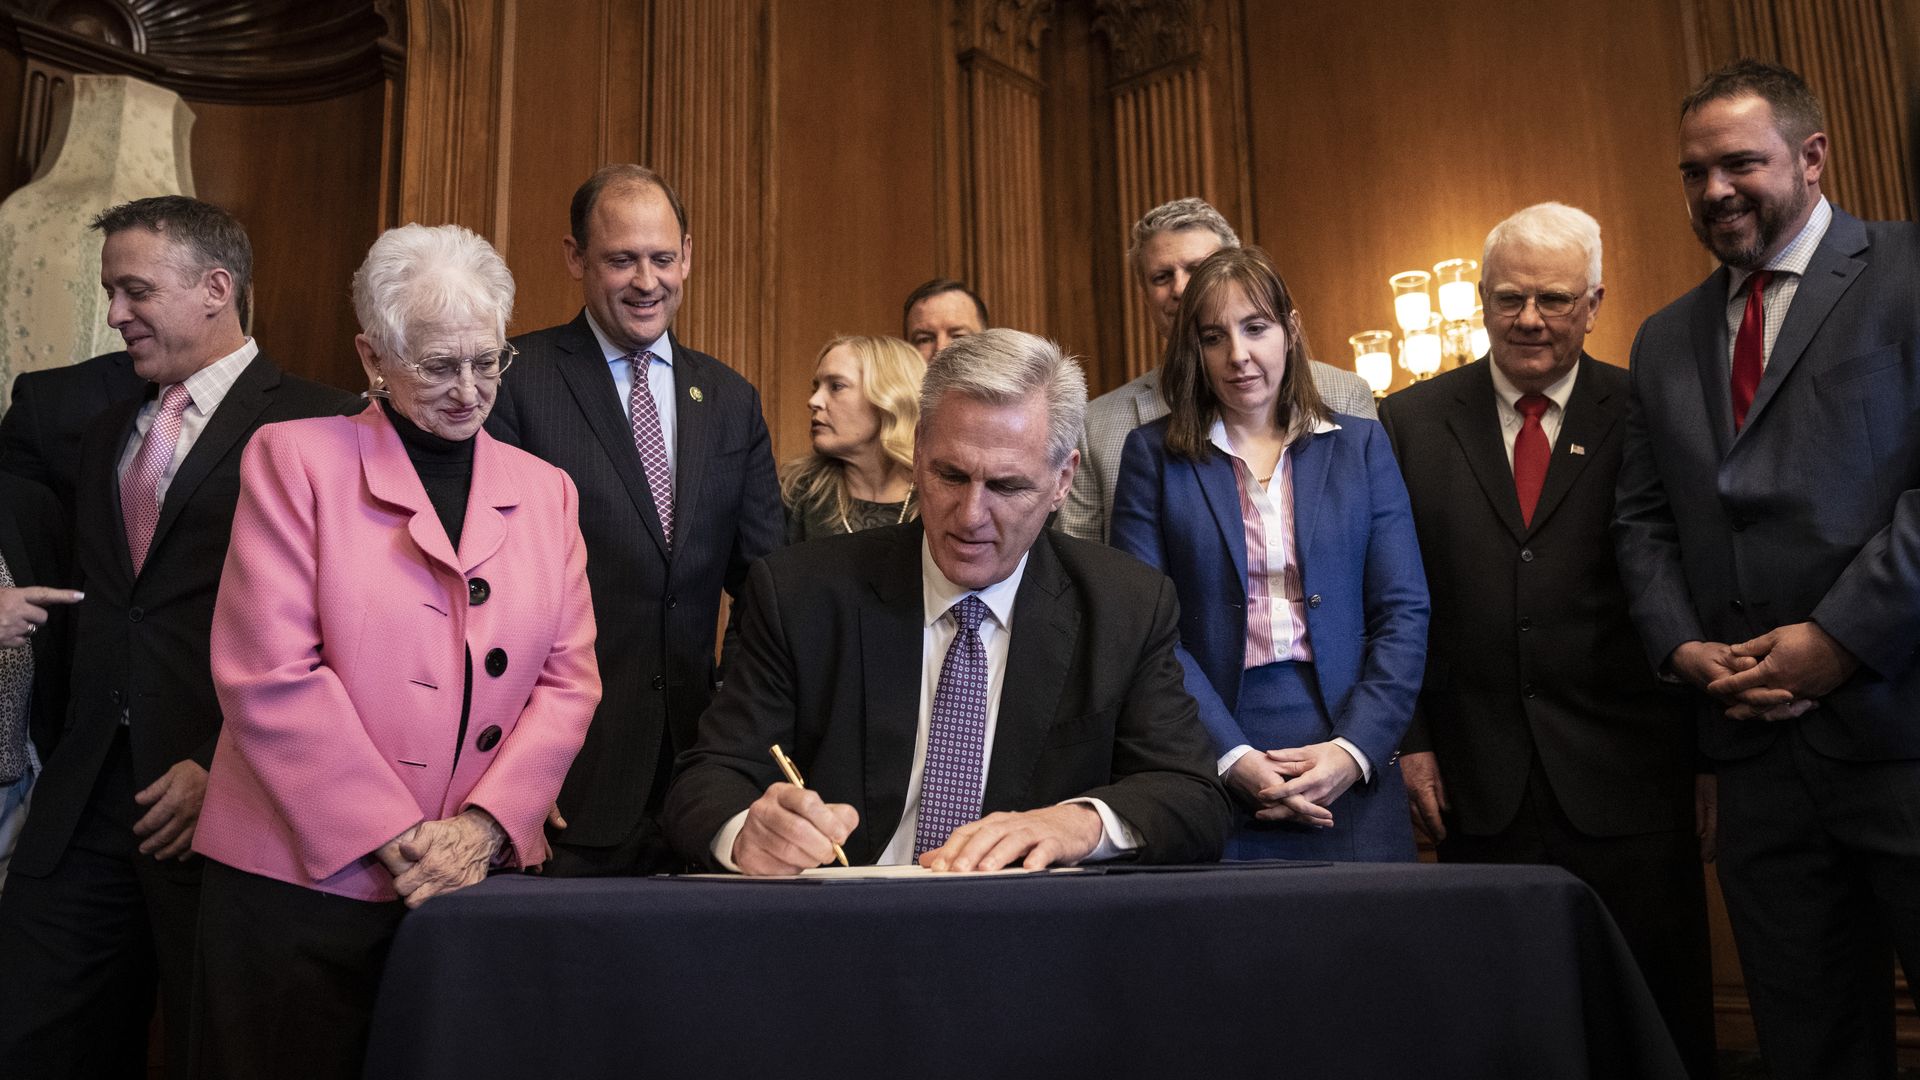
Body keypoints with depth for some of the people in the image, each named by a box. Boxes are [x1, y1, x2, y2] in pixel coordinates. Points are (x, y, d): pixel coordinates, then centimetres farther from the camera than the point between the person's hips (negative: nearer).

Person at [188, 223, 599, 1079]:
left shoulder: (544, 489, 9)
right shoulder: (295, 458, -2)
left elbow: (569, 679, 4)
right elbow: (269, 674, -10)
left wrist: (482, 826, -9)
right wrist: (395, 838, -12)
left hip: (478, 877, 3)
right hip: (304, 879, -3)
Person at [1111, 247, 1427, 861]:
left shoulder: (1360, 445, 9)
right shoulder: (1153, 454, 4)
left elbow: (1405, 613, 4)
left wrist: (1354, 748, -9)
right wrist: (1230, 756, -14)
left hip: (1349, 774, 2)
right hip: (1208, 772, -1)